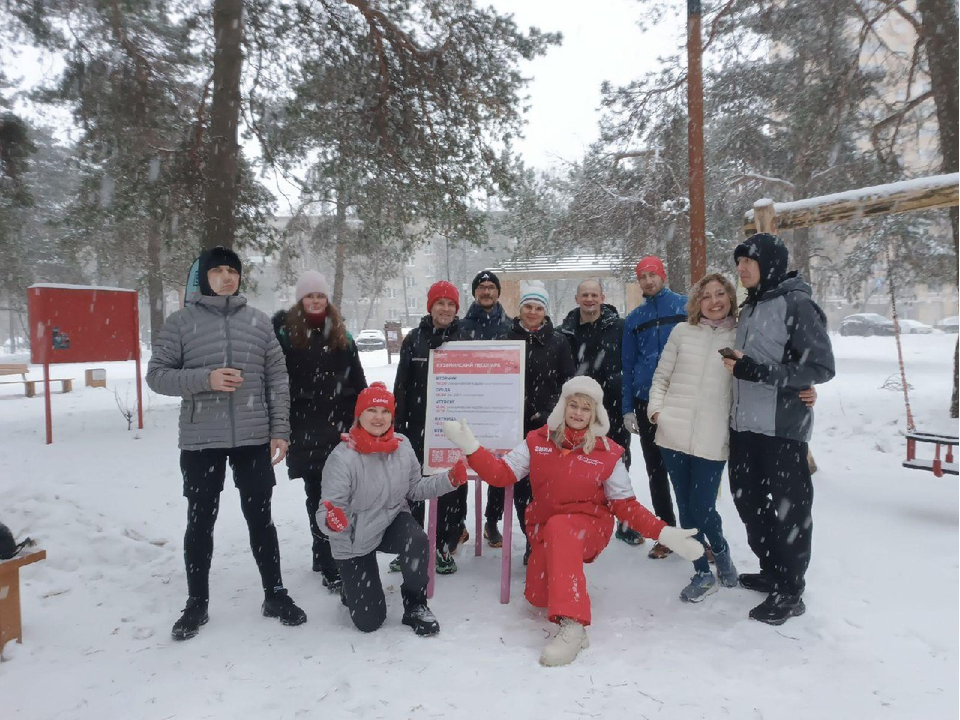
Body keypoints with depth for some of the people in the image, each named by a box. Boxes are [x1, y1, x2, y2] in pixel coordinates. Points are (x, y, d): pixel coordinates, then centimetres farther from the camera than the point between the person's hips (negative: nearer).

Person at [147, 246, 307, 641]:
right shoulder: (181, 321, 0)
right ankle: (197, 603, 28)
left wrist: (280, 430, 0)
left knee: (260, 518, 11)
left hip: (254, 439, 1)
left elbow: (277, 378, 5)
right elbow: (157, 374, -1)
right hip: (200, 440, -1)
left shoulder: (258, 321, 5)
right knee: (200, 522, 11)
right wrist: (204, 378, -18)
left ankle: (275, 595, 25)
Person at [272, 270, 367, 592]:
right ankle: (331, 567, 3)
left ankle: (323, 553, 24)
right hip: (304, 423, -3)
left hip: (339, 421, 3)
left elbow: (357, 379, 13)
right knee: (318, 493, 0)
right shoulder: (284, 329, 0)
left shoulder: (341, 333, 12)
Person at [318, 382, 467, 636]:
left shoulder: (402, 446, -11)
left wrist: (449, 479, -11)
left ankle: (415, 607, -5)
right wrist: (332, 520, -47)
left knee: (417, 541, -34)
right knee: (368, 621, 0)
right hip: (355, 539, -3)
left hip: (392, 520, 3)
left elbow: (415, 489, 3)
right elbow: (329, 509, -23)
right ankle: (352, 589, 38)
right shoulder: (343, 456, -26)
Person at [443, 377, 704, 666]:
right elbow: (502, 474, -4)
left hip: (589, 525, -3)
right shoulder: (538, 440, 0)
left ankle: (573, 626, -42)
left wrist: (663, 533, -14)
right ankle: (567, 575, 27)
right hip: (544, 530, 4)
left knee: (558, 527, -37)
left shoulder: (608, 453, -5)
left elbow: (625, 504, -2)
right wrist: (470, 447, -17)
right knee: (538, 598, -11)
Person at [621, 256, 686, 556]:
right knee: (656, 471, 10)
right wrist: (627, 409, 5)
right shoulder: (634, 318, 10)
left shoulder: (687, 306, 1)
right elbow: (627, 365, 11)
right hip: (646, 404, 4)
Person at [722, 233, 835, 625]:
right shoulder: (749, 308, 15)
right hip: (744, 426, 8)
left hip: (782, 428, -8)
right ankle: (772, 572, 35)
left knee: (789, 508, 3)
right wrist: (737, 366, 9)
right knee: (749, 502, 17)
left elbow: (822, 367, -16)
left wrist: (759, 371, -20)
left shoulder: (796, 303, -10)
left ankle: (789, 592, 17)